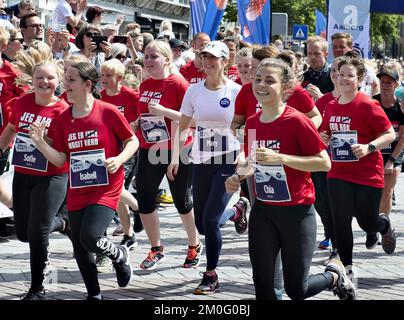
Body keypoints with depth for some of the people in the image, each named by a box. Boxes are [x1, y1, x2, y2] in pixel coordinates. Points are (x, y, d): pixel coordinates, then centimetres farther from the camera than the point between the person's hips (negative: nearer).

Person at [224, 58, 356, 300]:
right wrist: (238, 176, -1)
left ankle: (335, 275, 32)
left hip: (297, 212, -5)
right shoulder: (252, 123, 3)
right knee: (262, 287, 2)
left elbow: (324, 162, -17)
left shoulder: (296, 120, -16)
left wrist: (280, 158, -25)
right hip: (263, 211, 5)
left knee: (297, 291, 2)